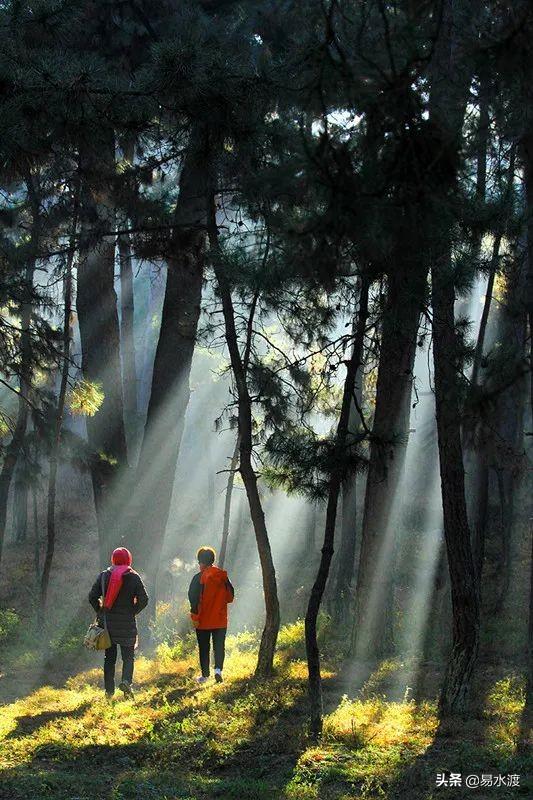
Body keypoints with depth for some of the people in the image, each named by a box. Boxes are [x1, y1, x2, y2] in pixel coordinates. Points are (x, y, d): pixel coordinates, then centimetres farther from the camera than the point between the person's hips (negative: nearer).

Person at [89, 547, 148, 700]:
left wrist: (100, 612, 11)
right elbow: (143, 600, -8)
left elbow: (92, 597, -1)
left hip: (106, 623, 2)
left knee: (109, 657, 12)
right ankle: (126, 681, -20)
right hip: (126, 623, -2)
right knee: (128, 655, 6)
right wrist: (133, 611, 6)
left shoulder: (104, 575, 2)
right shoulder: (134, 577, -2)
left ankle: (109, 690, 11)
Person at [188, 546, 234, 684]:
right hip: (220, 620, 2)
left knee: (204, 648, 8)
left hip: (203, 620, -2)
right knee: (219, 645, 7)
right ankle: (218, 669, -12)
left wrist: (195, 617, -9)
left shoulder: (199, 577, -12)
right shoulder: (223, 576, 0)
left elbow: (194, 598, -15)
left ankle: (205, 675, 12)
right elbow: (230, 596, 7)